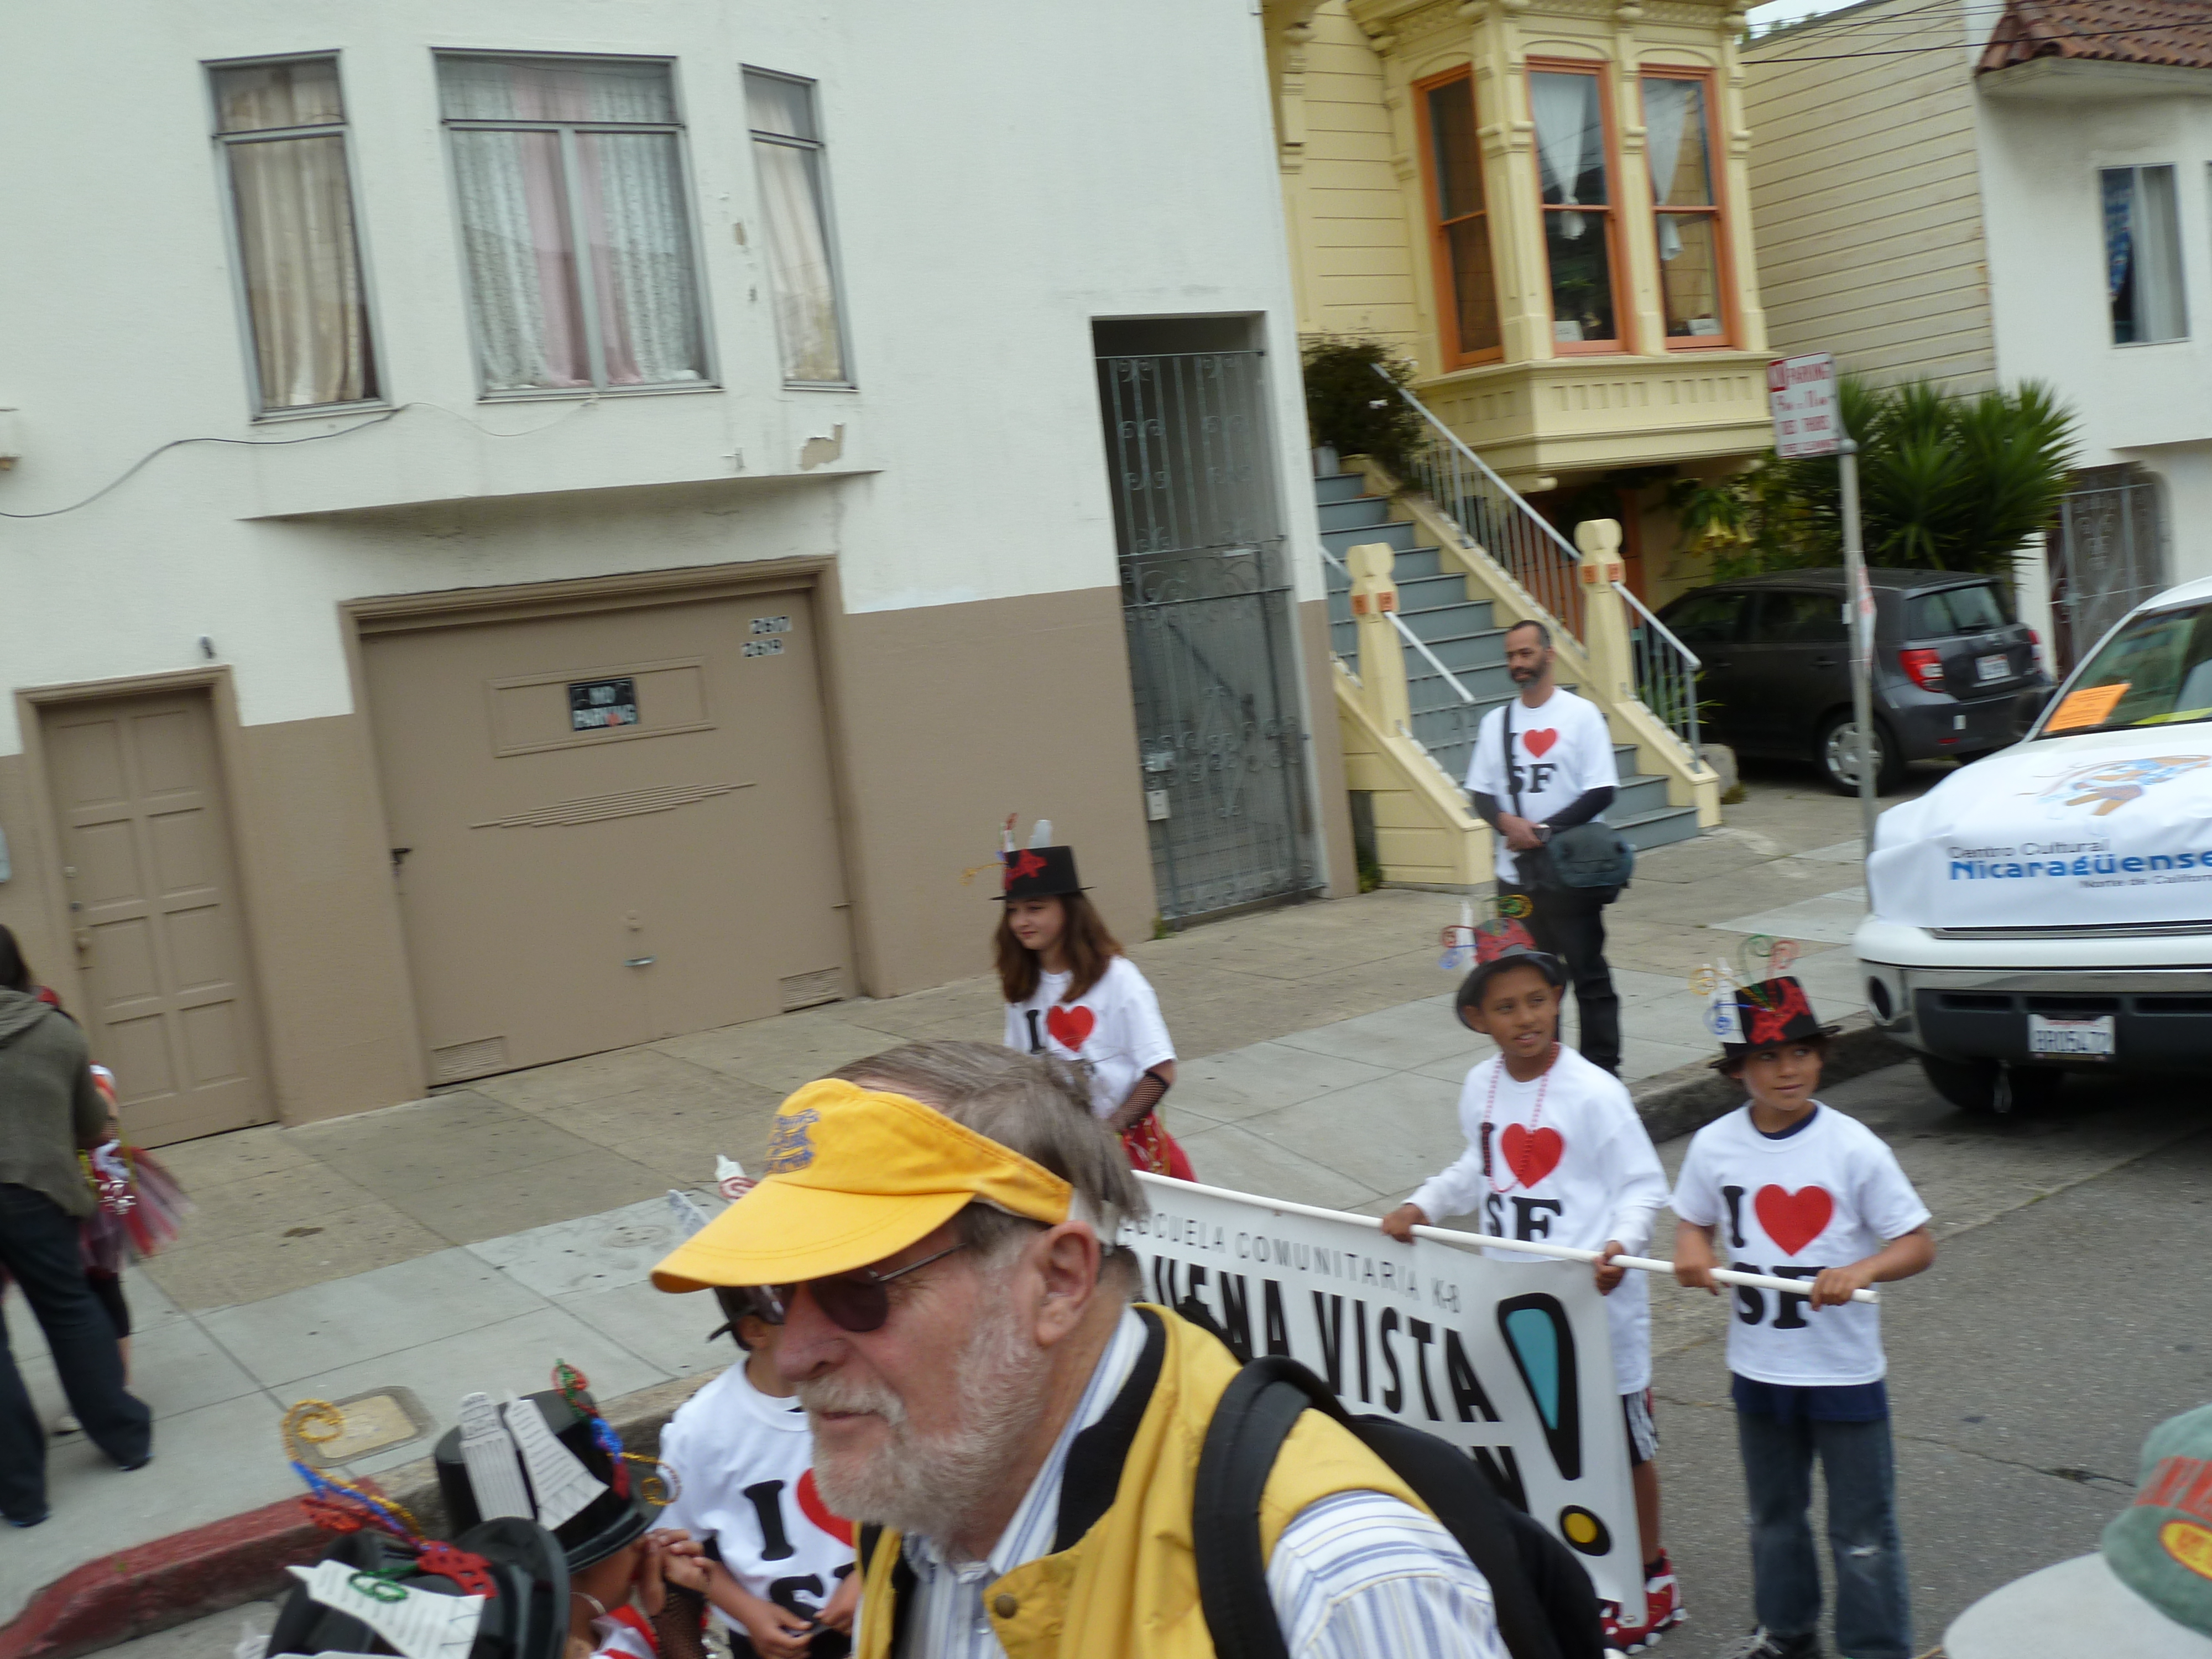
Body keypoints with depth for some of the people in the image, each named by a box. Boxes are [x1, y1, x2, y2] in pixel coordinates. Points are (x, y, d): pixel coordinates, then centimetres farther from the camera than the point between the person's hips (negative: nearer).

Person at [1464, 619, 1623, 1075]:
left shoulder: (1581, 714, -3)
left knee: (1588, 972, 2)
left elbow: (1601, 792, -8)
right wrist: (1506, 822, -11)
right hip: (1515, 874, 4)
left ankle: (1601, 1067, 9)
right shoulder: (1495, 722, 10)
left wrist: (1546, 830, -16)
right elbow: (1480, 791, 10)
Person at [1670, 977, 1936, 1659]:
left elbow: (1918, 1244, -11)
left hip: (1845, 1371, -3)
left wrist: (1863, 1270, -30)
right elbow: (1694, 1219, 10)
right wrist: (1691, 1248, -13)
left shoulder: (1853, 1147, -15)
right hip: (1758, 1369, 4)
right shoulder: (1714, 1146, -7)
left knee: (1863, 1536, 7)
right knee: (1774, 1518, 22)